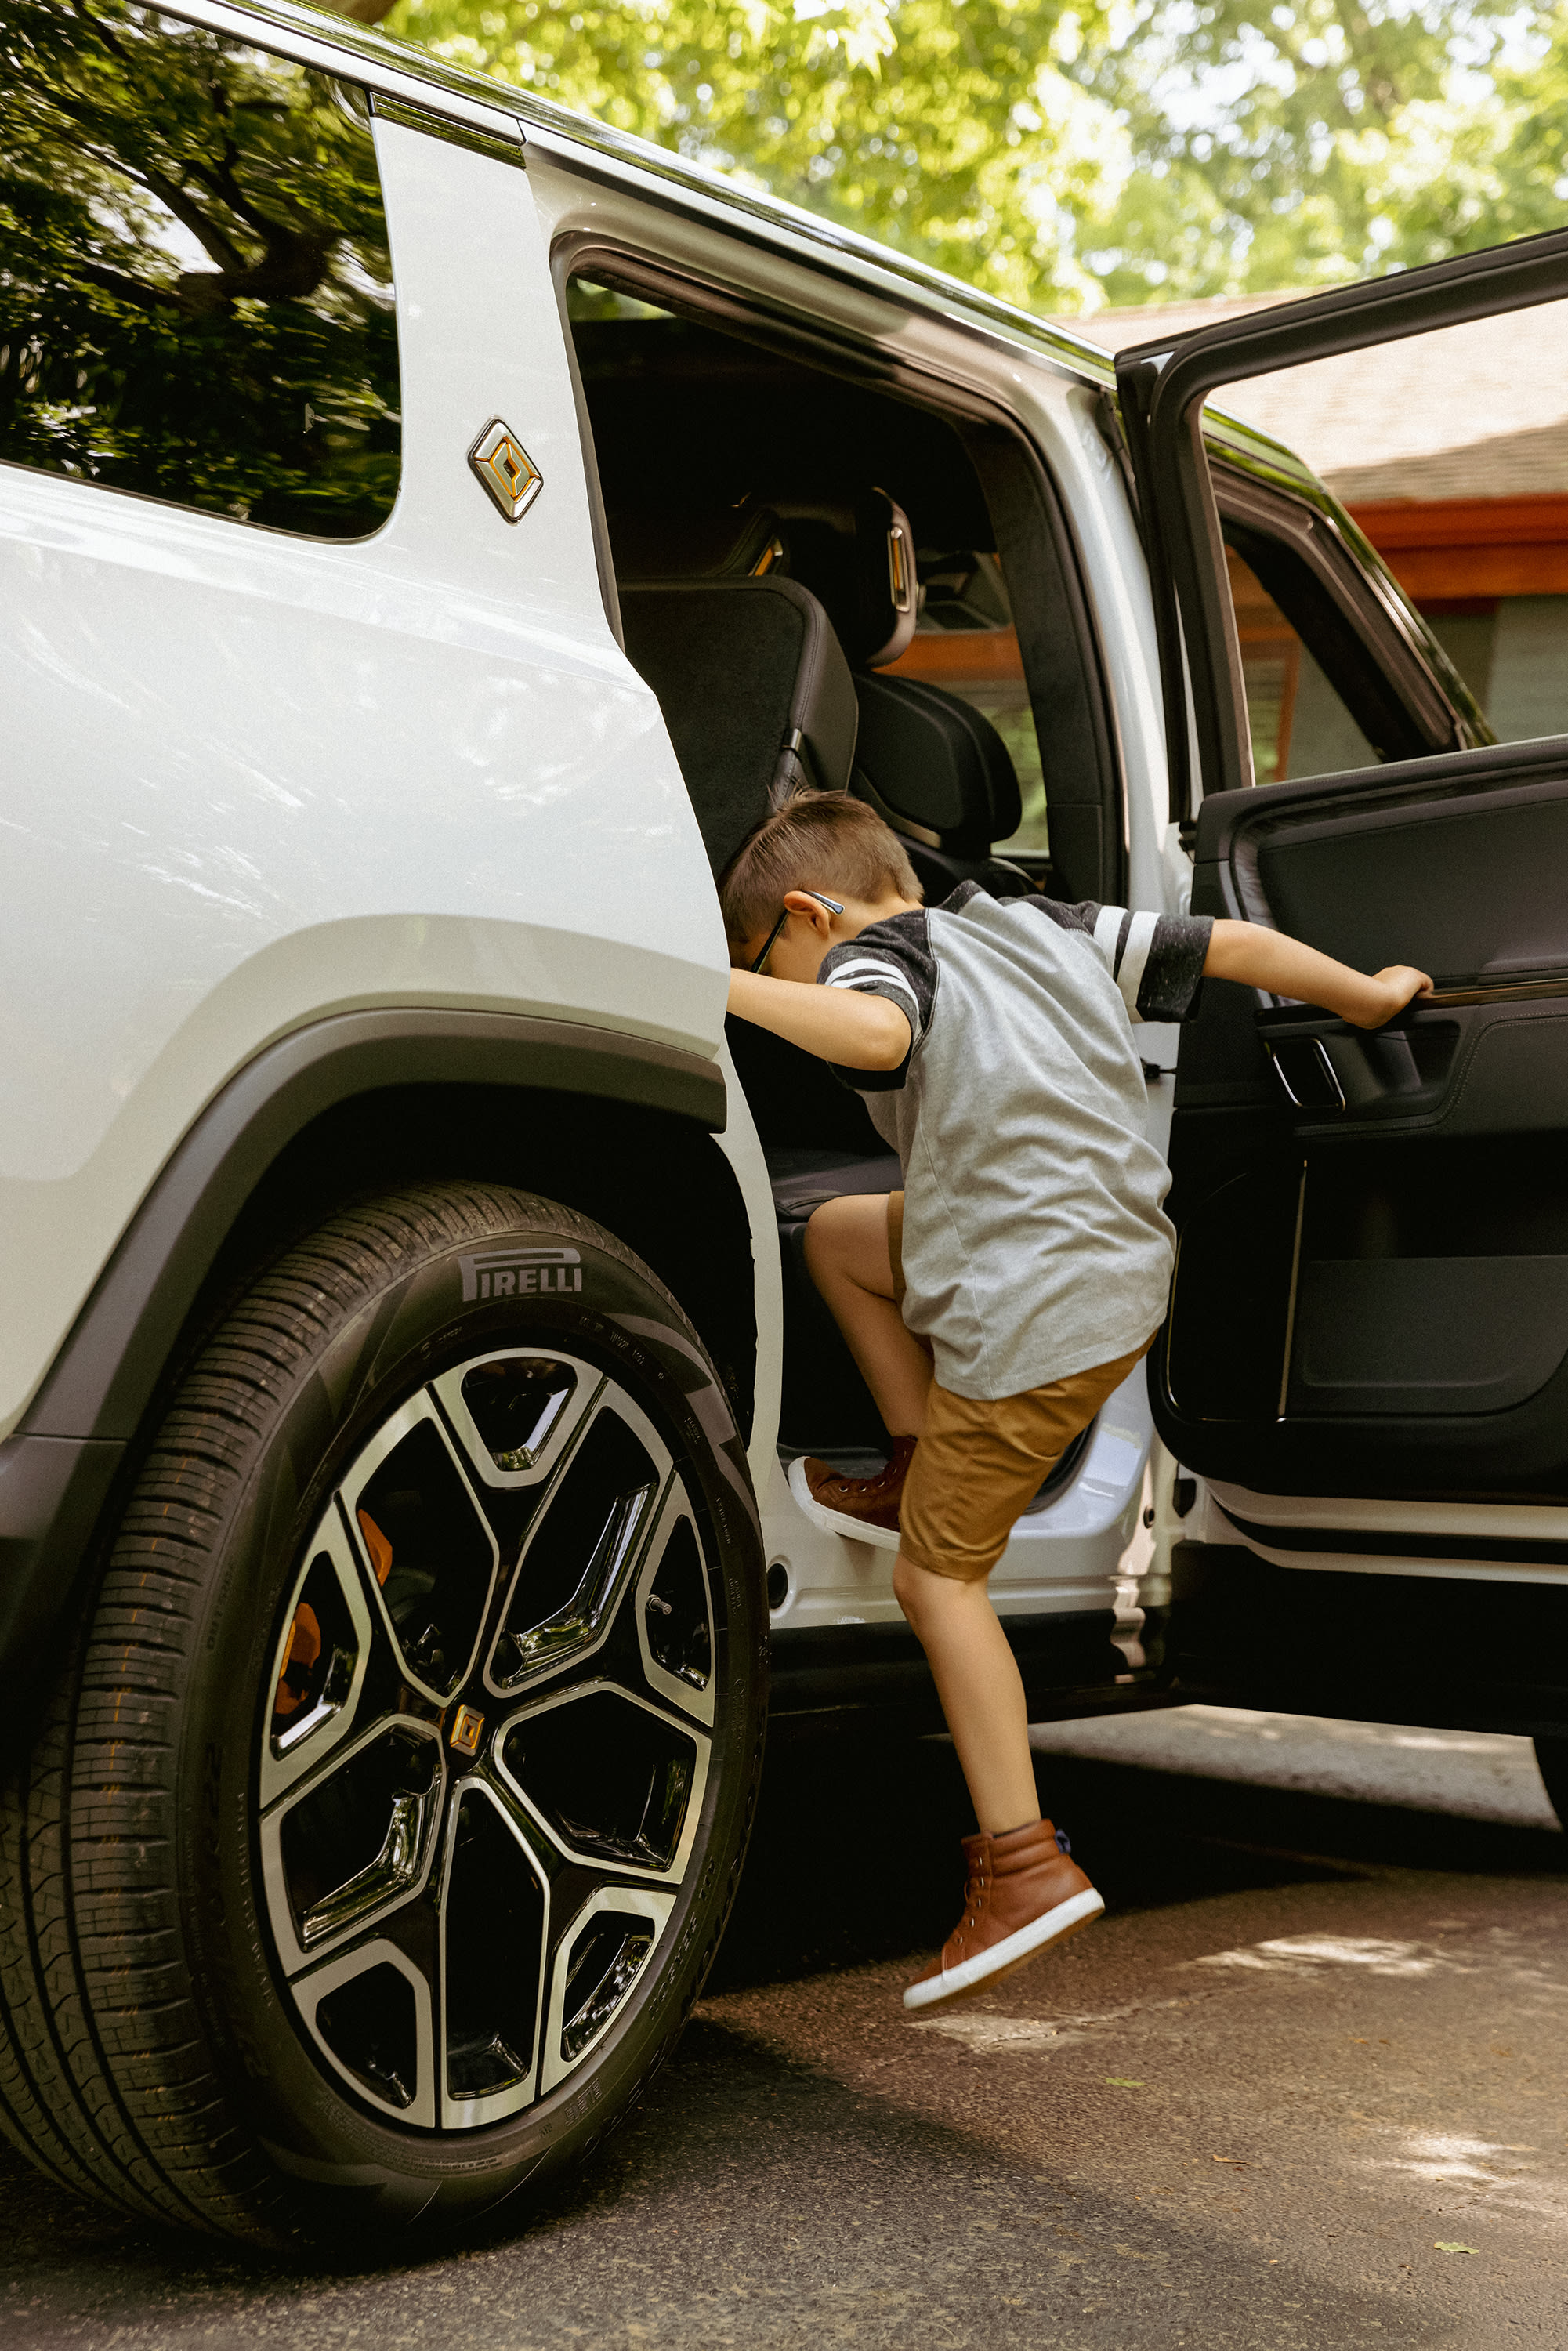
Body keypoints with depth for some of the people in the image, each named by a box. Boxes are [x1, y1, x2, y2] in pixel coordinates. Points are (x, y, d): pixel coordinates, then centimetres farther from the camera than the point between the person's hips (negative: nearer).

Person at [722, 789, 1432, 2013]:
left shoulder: (875, 959, -10)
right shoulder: (1046, 928, 14)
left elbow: (876, 1033, -36)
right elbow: (1230, 945, 16)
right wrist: (1363, 993, 29)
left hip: (1037, 1322, -9)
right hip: (1124, 1260, 9)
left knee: (936, 1573, 2)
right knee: (838, 1234, 22)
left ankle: (1024, 1860, 2)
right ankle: (928, 1475, 26)